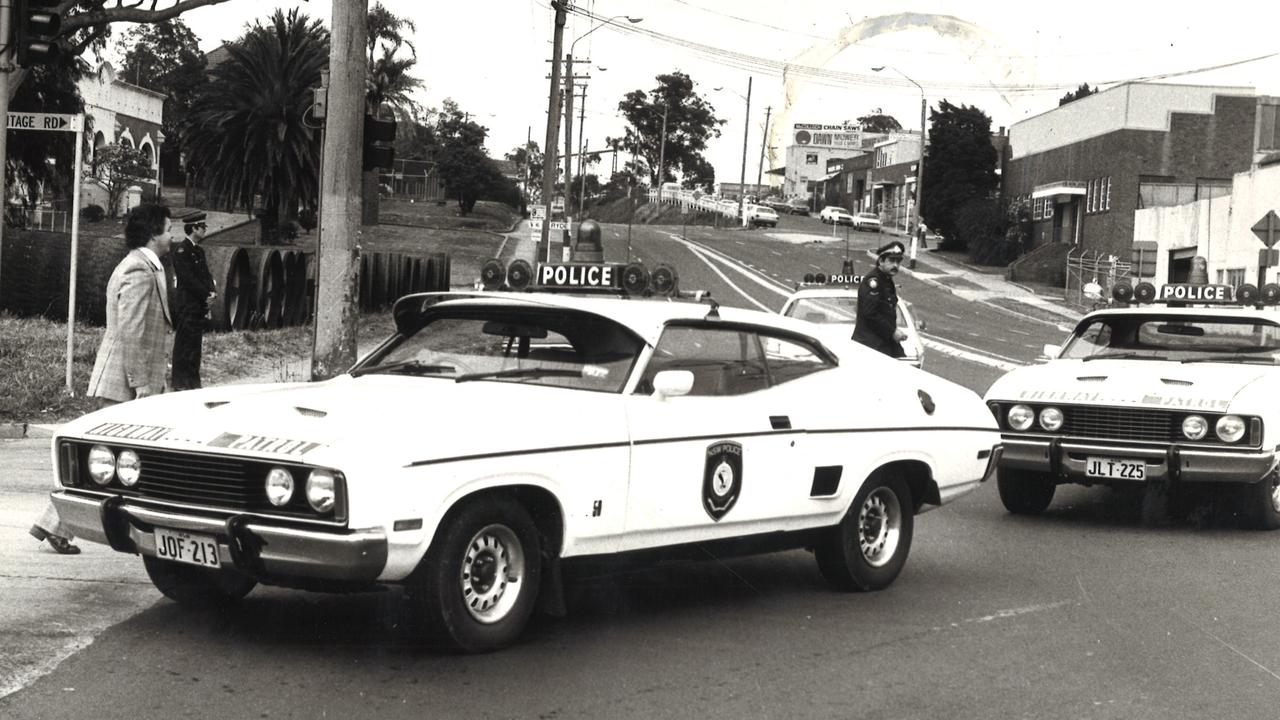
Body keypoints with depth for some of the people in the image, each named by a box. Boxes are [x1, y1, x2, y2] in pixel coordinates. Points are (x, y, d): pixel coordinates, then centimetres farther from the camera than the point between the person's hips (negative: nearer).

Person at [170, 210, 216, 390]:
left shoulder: (199, 251, 17)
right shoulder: (181, 250, -12)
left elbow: (206, 275, 18)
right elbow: (188, 279, -17)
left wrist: (212, 291, -2)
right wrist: (207, 294, -13)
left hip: (199, 306, 9)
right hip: (186, 306, -9)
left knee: (196, 344, 11)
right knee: (184, 344, -6)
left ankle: (192, 382, 17)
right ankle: (181, 383, -2)